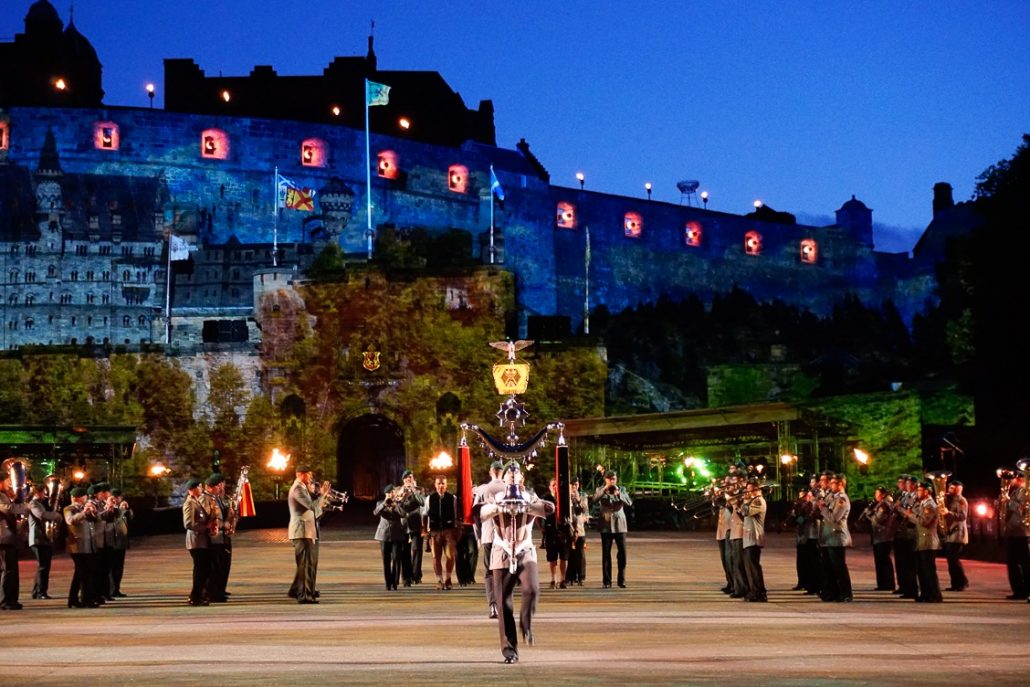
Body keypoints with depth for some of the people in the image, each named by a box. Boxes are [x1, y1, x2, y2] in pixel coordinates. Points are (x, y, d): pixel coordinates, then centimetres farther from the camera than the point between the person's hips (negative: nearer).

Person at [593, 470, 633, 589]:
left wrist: (618, 493, -19)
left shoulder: (622, 489, 8)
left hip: (620, 525, 1)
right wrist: (605, 488, -21)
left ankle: (621, 580, 5)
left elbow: (629, 502, -7)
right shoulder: (600, 490, 5)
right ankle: (606, 581, 1)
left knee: (622, 552, -2)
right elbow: (595, 498, -15)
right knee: (606, 553, -2)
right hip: (606, 525, -1)